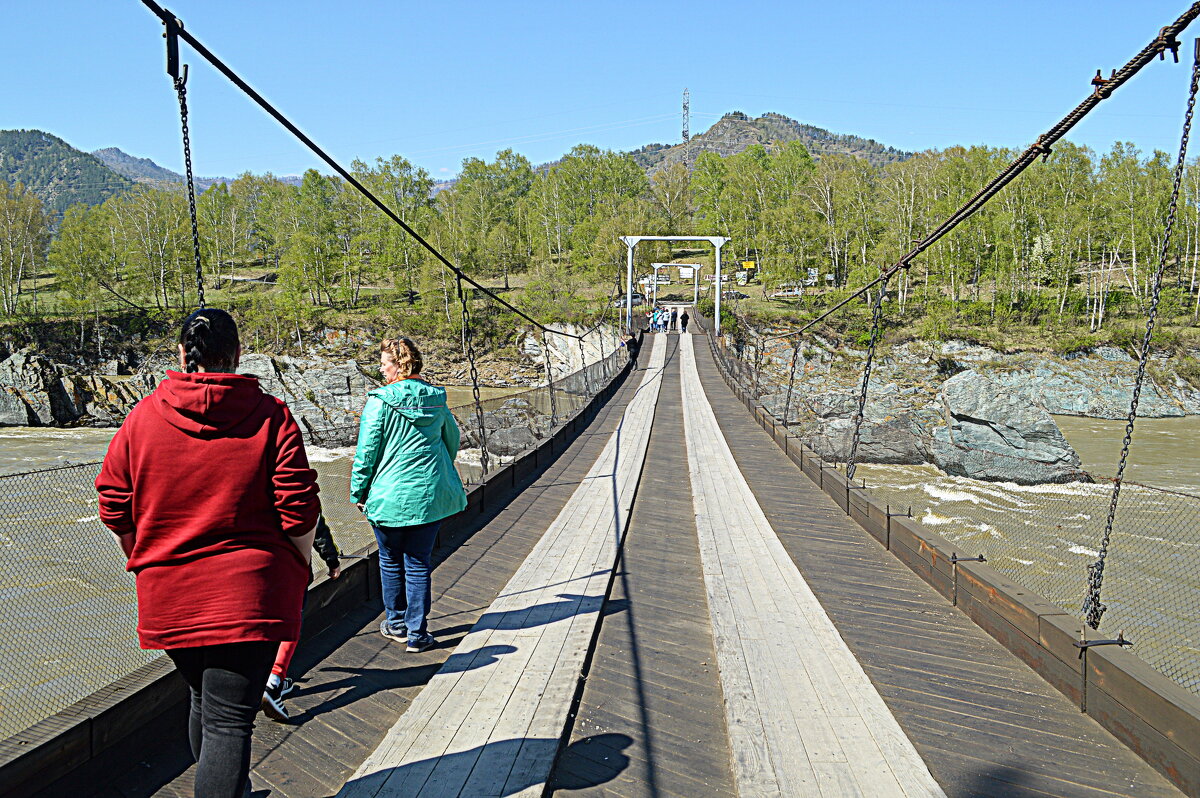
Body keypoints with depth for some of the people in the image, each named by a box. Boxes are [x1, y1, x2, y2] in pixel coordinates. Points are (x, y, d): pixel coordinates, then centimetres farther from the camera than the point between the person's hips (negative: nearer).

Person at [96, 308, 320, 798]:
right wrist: (300, 566, 6)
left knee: (205, 701, 25)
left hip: (167, 594, 4)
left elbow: (114, 507, 3)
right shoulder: (270, 416, -8)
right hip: (248, 592, -4)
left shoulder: (143, 416, 0)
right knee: (230, 717, 1)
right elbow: (298, 511, -11)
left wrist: (149, 561, 19)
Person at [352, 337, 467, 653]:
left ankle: (396, 623, 31)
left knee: (391, 561, 16)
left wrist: (358, 491, 2)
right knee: (419, 563, 10)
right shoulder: (436, 399, 2)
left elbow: (367, 451, -10)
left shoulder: (379, 402, -12)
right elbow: (452, 441, 15)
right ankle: (417, 633, 13)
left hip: (389, 496, -3)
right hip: (430, 494, 3)